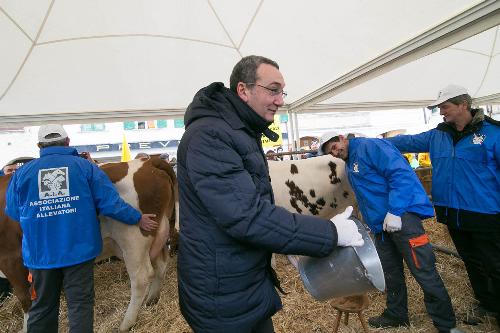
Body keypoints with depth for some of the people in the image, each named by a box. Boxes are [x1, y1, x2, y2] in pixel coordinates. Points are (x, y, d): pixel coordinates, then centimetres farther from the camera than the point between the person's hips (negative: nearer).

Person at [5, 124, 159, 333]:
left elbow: (12, 212, 9)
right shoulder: (85, 167, -4)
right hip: (79, 249, -2)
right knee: (80, 304, 10)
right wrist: (138, 219, 1)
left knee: (42, 306, 20)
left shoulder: (22, 172, 2)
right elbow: (110, 202, -9)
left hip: (39, 253, 3)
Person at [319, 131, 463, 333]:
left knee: (424, 272, -2)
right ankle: (396, 314, 33)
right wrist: (372, 221, 20)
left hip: (401, 216, -9)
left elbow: (401, 173, -20)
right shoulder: (350, 165, 17)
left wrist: (394, 211, -24)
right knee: (391, 273, 18)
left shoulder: (369, 146, -9)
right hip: (380, 225, 9)